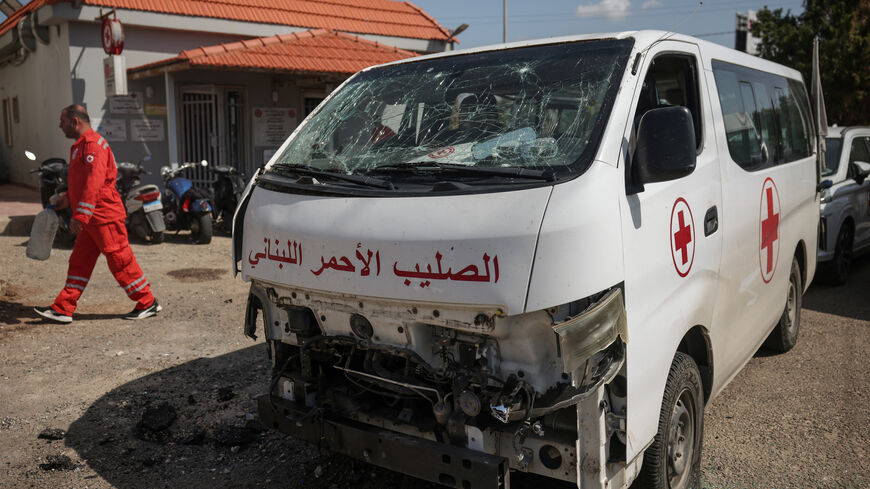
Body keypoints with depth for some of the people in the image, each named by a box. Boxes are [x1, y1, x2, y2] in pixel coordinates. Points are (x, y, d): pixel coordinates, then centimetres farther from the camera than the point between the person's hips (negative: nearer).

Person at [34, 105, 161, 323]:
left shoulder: (93, 144, -15)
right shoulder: (81, 145, 19)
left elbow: (94, 182, -25)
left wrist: (80, 214, -28)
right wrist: (68, 199, 20)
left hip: (104, 216, -10)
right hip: (92, 219, 10)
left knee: (120, 260, -3)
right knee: (79, 262, 10)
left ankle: (147, 303, 7)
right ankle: (63, 309, 15)